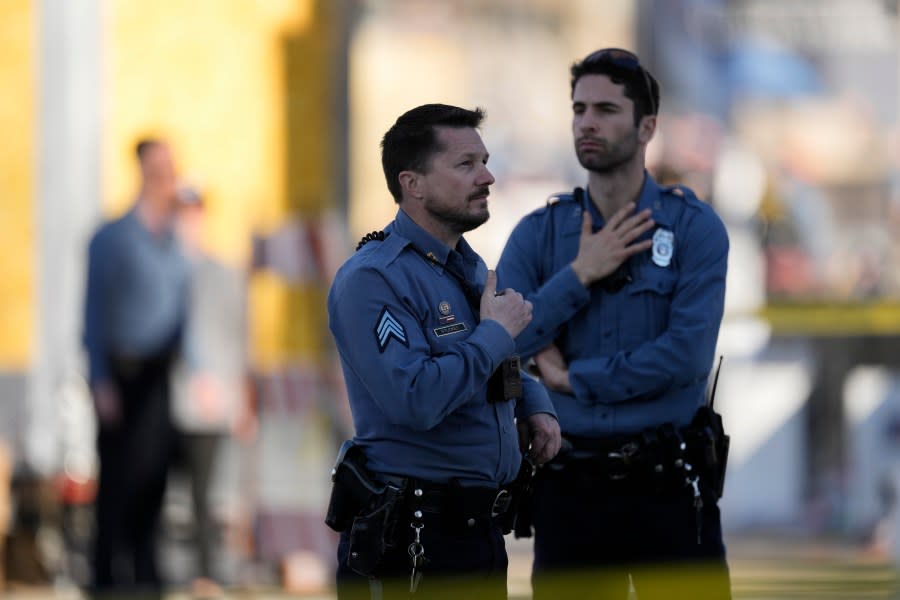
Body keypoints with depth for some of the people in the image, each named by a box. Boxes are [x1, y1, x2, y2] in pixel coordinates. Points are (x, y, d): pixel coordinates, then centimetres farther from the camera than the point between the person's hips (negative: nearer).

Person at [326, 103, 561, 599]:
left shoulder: (472, 268, 15)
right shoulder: (371, 279, -15)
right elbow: (414, 399, -27)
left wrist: (535, 407, 9)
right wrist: (497, 333, -16)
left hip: (483, 534, 9)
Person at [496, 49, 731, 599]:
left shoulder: (694, 228, -2)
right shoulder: (537, 235, 7)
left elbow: (687, 354, -14)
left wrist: (573, 378, -7)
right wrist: (580, 275, -10)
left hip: (668, 485, -3)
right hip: (568, 488, 3)